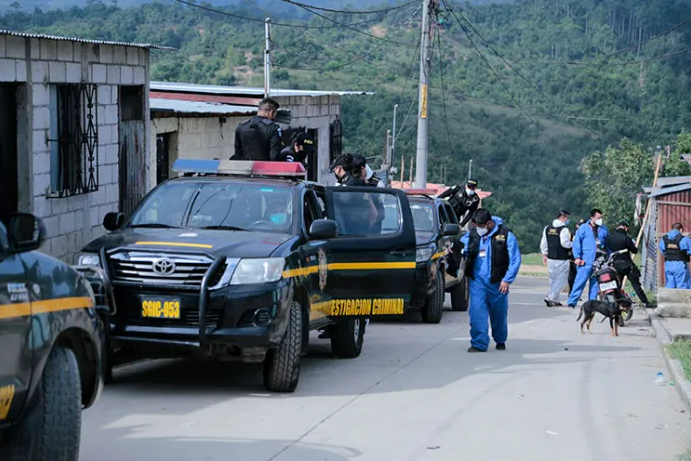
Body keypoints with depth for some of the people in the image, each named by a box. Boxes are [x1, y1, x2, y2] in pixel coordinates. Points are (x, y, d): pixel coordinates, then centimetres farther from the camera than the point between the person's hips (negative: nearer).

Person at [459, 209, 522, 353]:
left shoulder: (506, 235, -7)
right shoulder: (472, 235, 3)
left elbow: (515, 260, -5)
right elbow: (460, 250, 16)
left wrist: (507, 280, -9)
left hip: (497, 283, -2)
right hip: (477, 281, 2)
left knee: (499, 314, 12)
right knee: (477, 312, -11)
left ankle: (500, 341, 31)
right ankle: (479, 343, -6)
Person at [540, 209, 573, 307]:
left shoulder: (547, 228, 10)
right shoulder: (564, 229, -13)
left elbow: (543, 244, 12)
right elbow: (565, 243, -20)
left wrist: (544, 255, 19)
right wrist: (574, 244, -2)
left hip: (551, 258, 7)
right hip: (561, 259, -7)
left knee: (553, 279, 16)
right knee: (561, 280, -2)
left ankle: (554, 300, 20)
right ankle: (550, 298, -13)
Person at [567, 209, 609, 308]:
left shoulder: (604, 229, 15)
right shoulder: (583, 228, 3)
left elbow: (608, 244, 21)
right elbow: (577, 243, 0)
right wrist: (577, 257, -10)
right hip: (585, 262, -4)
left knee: (596, 283, 6)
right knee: (580, 281, -9)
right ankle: (572, 302, -8)